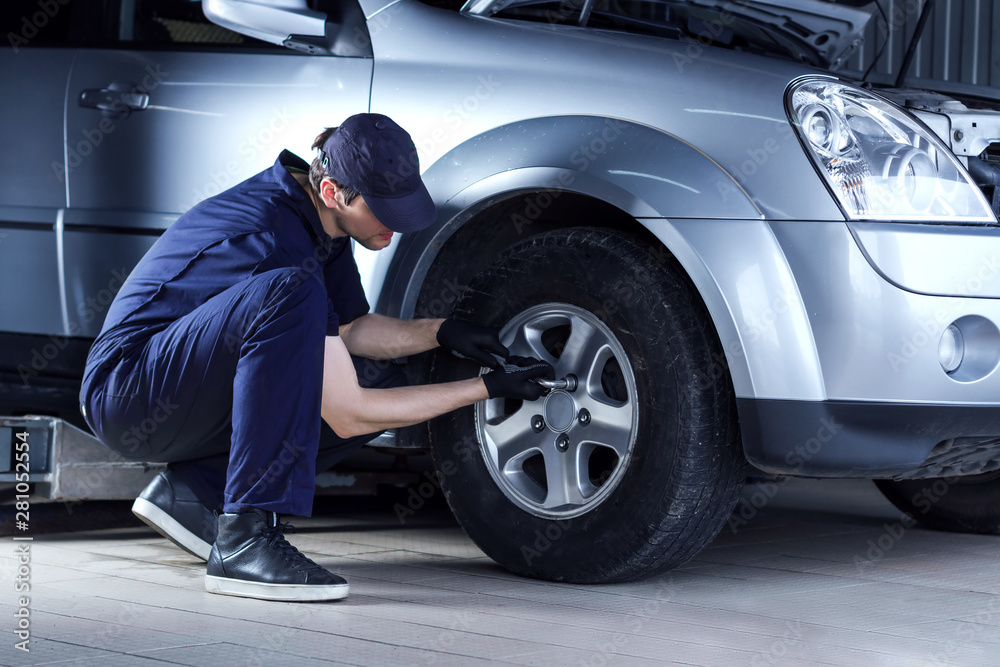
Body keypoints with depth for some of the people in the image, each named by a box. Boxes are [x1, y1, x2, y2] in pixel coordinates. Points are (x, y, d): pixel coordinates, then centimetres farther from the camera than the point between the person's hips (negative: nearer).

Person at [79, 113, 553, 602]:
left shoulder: (317, 213, -1)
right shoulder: (277, 237, -27)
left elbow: (350, 330, 16)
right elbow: (348, 416, -24)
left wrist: (442, 332, -2)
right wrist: (486, 388, -18)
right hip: (123, 392, -9)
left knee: (381, 383, 0)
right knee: (291, 295, -34)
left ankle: (192, 488, 3)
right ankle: (245, 539, -32)